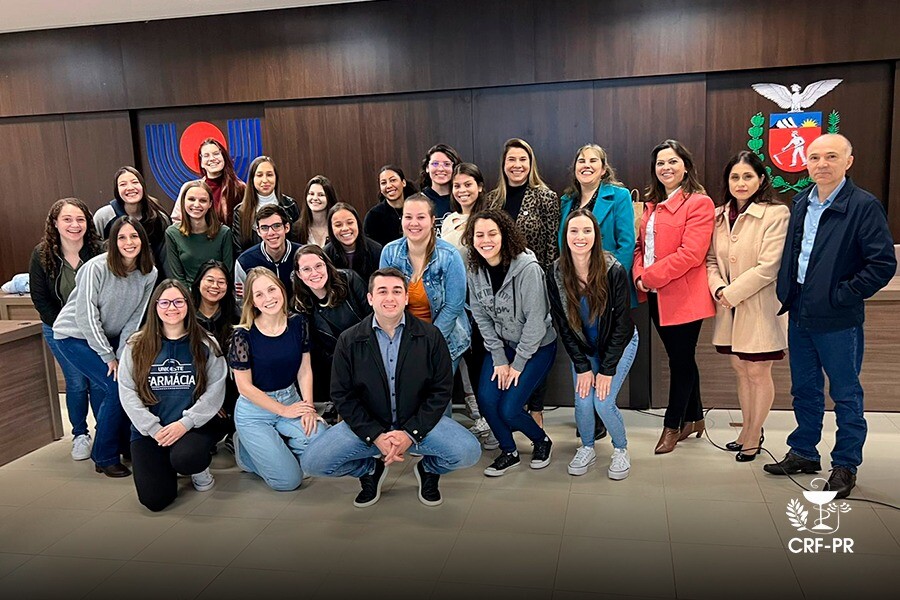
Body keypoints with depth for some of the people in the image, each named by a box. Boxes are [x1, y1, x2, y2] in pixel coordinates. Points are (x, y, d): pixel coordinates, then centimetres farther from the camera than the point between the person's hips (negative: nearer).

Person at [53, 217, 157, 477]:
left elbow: (135, 319, -4)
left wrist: (120, 355, -12)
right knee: (116, 386, -18)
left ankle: (124, 444, 16)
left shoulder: (149, 274, -8)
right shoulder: (97, 267, -23)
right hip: (74, 335, -5)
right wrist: (109, 357, -19)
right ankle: (105, 458, -1)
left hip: (108, 337, 5)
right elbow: (86, 314, -22)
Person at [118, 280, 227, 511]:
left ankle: (200, 468, 4)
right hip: (148, 430, 2)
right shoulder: (136, 345, 4)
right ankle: (165, 463, 21)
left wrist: (186, 423, -16)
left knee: (184, 458, -36)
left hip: (194, 426, -1)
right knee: (155, 499, -15)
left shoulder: (205, 344, 3)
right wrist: (154, 429, -11)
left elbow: (215, 390, -4)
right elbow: (127, 393, 0)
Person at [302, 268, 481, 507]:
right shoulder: (348, 341, -4)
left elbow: (441, 390, -5)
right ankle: (371, 469, 13)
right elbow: (342, 395, -4)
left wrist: (411, 433, -17)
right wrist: (375, 436, -16)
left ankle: (429, 468, 12)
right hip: (367, 425, 1)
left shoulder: (431, 336, -5)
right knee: (313, 462, -19)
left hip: (418, 422, 0)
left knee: (469, 452, -25)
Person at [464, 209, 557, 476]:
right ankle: (509, 452, 17)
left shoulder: (528, 269, -25)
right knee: (487, 400, -11)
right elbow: (482, 318, -3)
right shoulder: (476, 271, -7)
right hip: (502, 344, 5)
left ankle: (541, 440, 21)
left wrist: (518, 363, -16)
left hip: (537, 346, -5)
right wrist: (499, 359, -8)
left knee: (508, 409, -12)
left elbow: (535, 320, -21)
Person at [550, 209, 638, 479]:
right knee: (582, 401, -11)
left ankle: (621, 449, 14)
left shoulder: (614, 271, -24)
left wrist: (607, 370, -18)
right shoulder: (556, 274, -17)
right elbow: (563, 325, -9)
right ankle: (587, 448, 18)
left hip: (619, 344, -2)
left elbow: (621, 323, -18)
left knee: (603, 401, -14)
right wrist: (582, 367, -12)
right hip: (582, 348, 3)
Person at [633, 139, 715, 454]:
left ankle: (672, 426, 17)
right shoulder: (653, 204, 15)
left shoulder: (699, 203, -10)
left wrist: (650, 276, -18)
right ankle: (694, 419, 32)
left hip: (683, 297, -8)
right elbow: (641, 245, 14)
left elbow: (690, 253, -20)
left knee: (680, 360, 4)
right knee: (681, 358, 18)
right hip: (656, 297, 8)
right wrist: (639, 276, -5)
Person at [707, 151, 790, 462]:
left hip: (759, 306, -6)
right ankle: (747, 430, 31)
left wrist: (731, 293, -15)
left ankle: (754, 437, 21)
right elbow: (711, 259, 10)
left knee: (757, 372, 4)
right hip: (729, 307, 6)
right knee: (741, 369, 16)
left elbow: (769, 266, -17)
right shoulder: (719, 215, 7)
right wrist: (718, 289, -8)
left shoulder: (776, 214, -11)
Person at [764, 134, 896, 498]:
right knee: (804, 390, 17)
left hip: (838, 320, -6)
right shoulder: (801, 203, 8)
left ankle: (845, 465, 23)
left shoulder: (865, 206, -12)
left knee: (845, 395, 8)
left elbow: (884, 263, -15)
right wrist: (786, 294, 7)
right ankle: (804, 453, 32)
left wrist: (843, 295, -15)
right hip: (799, 314, 6)